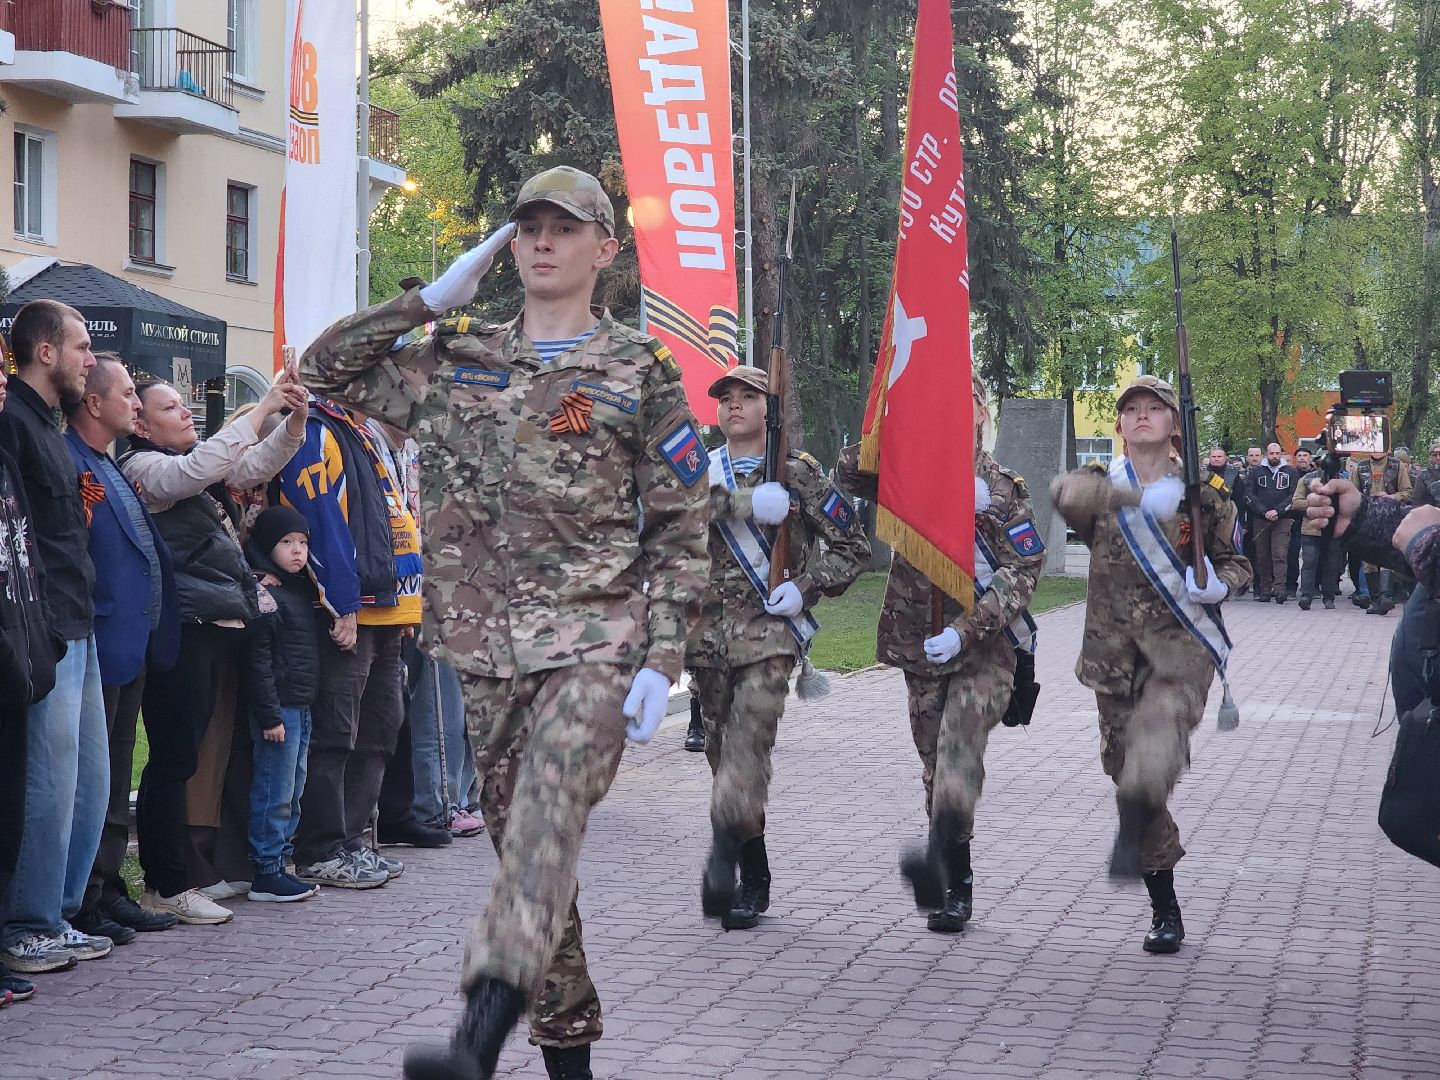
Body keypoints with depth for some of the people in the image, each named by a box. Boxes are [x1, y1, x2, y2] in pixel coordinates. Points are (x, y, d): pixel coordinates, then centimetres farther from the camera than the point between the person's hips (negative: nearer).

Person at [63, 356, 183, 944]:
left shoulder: (112, 469, 18)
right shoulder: (68, 464, -13)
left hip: (131, 649, 10)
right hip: (100, 648, -10)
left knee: (115, 782, 14)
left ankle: (108, 892, 21)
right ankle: (82, 904, 2)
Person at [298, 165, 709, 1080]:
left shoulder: (640, 371, 3)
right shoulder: (457, 363, 14)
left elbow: (681, 531, 1)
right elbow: (326, 369, 19)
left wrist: (662, 662, -8)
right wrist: (430, 302, 9)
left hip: (595, 643, -5)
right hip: (488, 649, 5)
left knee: (545, 826, -24)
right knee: (525, 846, 8)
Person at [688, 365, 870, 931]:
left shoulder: (799, 474, 6)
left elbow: (853, 548, 8)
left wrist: (806, 587, -6)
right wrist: (748, 504, -22)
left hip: (769, 628, -4)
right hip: (708, 629, 4)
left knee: (748, 743, -18)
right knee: (723, 750, 7)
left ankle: (724, 859, -26)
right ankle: (754, 878, 16)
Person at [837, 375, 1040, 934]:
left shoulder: (1005, 489, 1)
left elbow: (1023, 570, -8)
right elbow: (853, 471, -5)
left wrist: (967, 629, -19)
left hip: (985, 645, -4)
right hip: (921, 644, 4)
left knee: (959, 747, -24)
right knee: (936, 761, 8)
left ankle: (940, 862, -43)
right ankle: (957, 886, 18)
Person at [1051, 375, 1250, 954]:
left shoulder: (1204, 491, 6)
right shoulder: (1101, 484, 7)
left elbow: (1236, 562, 16)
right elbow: (1067, 492, -18)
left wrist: (1217, 584, -9)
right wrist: (1140, 498, -34)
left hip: (1183, 641, -2)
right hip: (1115, 649, 2)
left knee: (1158, 727, -34)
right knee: (1127, 770, 4)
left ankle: (1133, 839, -47)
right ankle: (1164, 911, 15)